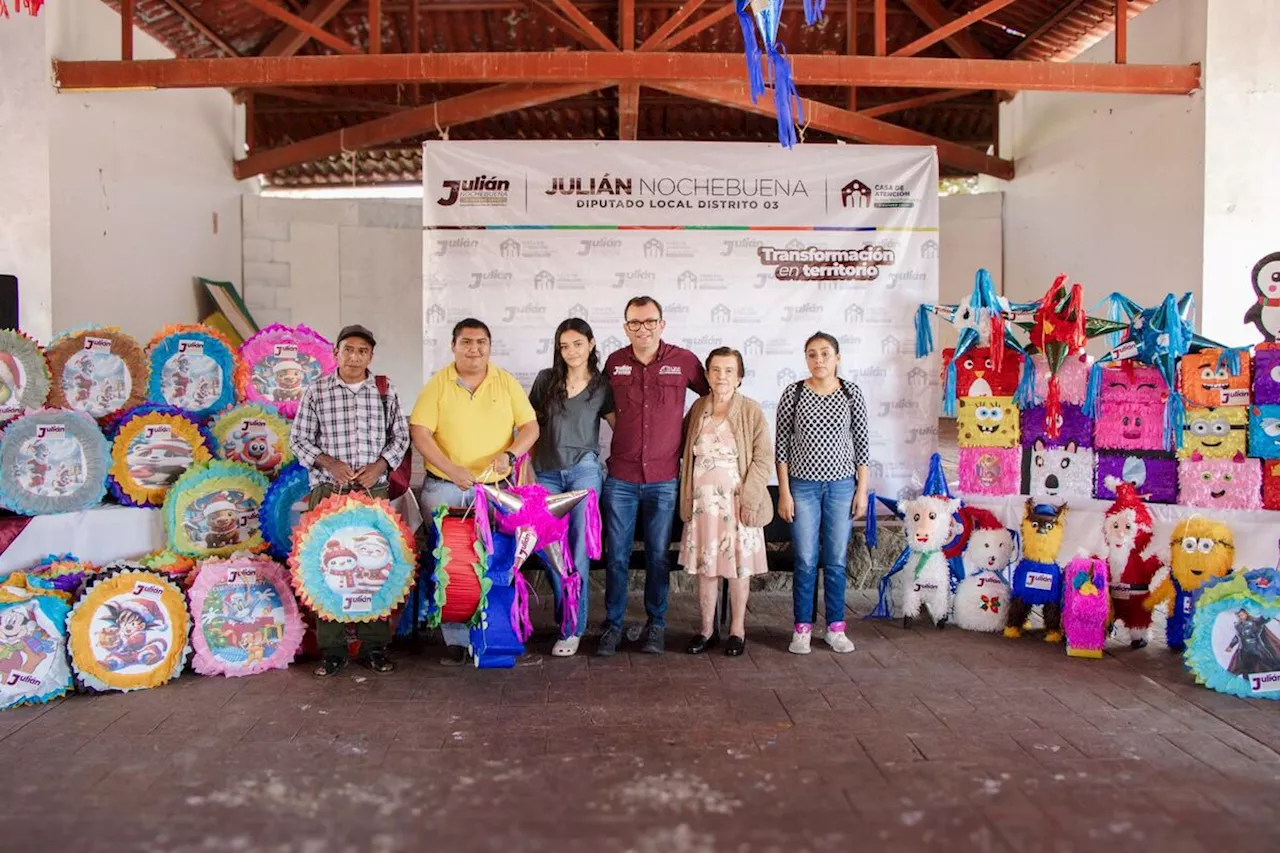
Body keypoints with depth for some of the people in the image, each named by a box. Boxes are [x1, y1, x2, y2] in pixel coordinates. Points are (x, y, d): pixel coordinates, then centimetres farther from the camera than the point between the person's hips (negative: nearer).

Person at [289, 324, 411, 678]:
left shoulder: (385, 390, 6)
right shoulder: (316, 391, 2)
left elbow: (400, 436, 10)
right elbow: (299, 438, 5)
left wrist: (379, 466, -6)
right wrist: (329, 463, -11)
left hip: (375, 490, 1)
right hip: (329, 490, -1)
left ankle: (374, 646, 12)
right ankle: (331, 650, 9)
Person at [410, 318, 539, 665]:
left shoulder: (507, 382, 3)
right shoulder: (437, 383, -1)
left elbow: (530, 426, 2)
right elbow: (420, 432, -7)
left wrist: (510, 454, -18)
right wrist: (451, 469, -20)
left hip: (496, 489, 1)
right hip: (443, 489, -1)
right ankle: (456, 639, 12)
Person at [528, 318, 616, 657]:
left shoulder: (602, 386, 4)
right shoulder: (545, 379, 7)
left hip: (584, 470, -2)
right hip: (547, 473, 2)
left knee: (578, 550, -2)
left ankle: (573, 627, 6)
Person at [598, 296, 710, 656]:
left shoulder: (683, 360, -3)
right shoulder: (614, 362, 2)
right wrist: (626, 435, 10)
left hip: (664, 479, -1)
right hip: (620, 478, 1)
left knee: (658, 556, 8)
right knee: (616, 556, 5)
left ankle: (656, 625, 22)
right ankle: (613, 624, 19)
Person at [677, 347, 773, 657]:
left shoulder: (751, 411, -6)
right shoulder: (698, 408, 6)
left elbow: (764, 459, -7)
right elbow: (688, 451, 15)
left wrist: (747, 499, -14)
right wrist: (688, 499, 8)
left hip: (738, 502, -3)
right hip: (703, 502, 3)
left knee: (738, 568, 6)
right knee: (705, 568, 8)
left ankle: (737, 631, 19)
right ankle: (707, 630, 21)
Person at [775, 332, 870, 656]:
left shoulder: (851, 393, 1)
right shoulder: (793, 393, -2)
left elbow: (861, 444, 4)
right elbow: (782, 444, -1)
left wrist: (862, 490, 1)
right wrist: (784, 491, -5)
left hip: (841, 486, 1)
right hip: (803, 486, -1)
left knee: (836, 560, 7)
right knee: (805, 560, 2)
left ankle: (836, 627, 20)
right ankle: (802, 628, 14)